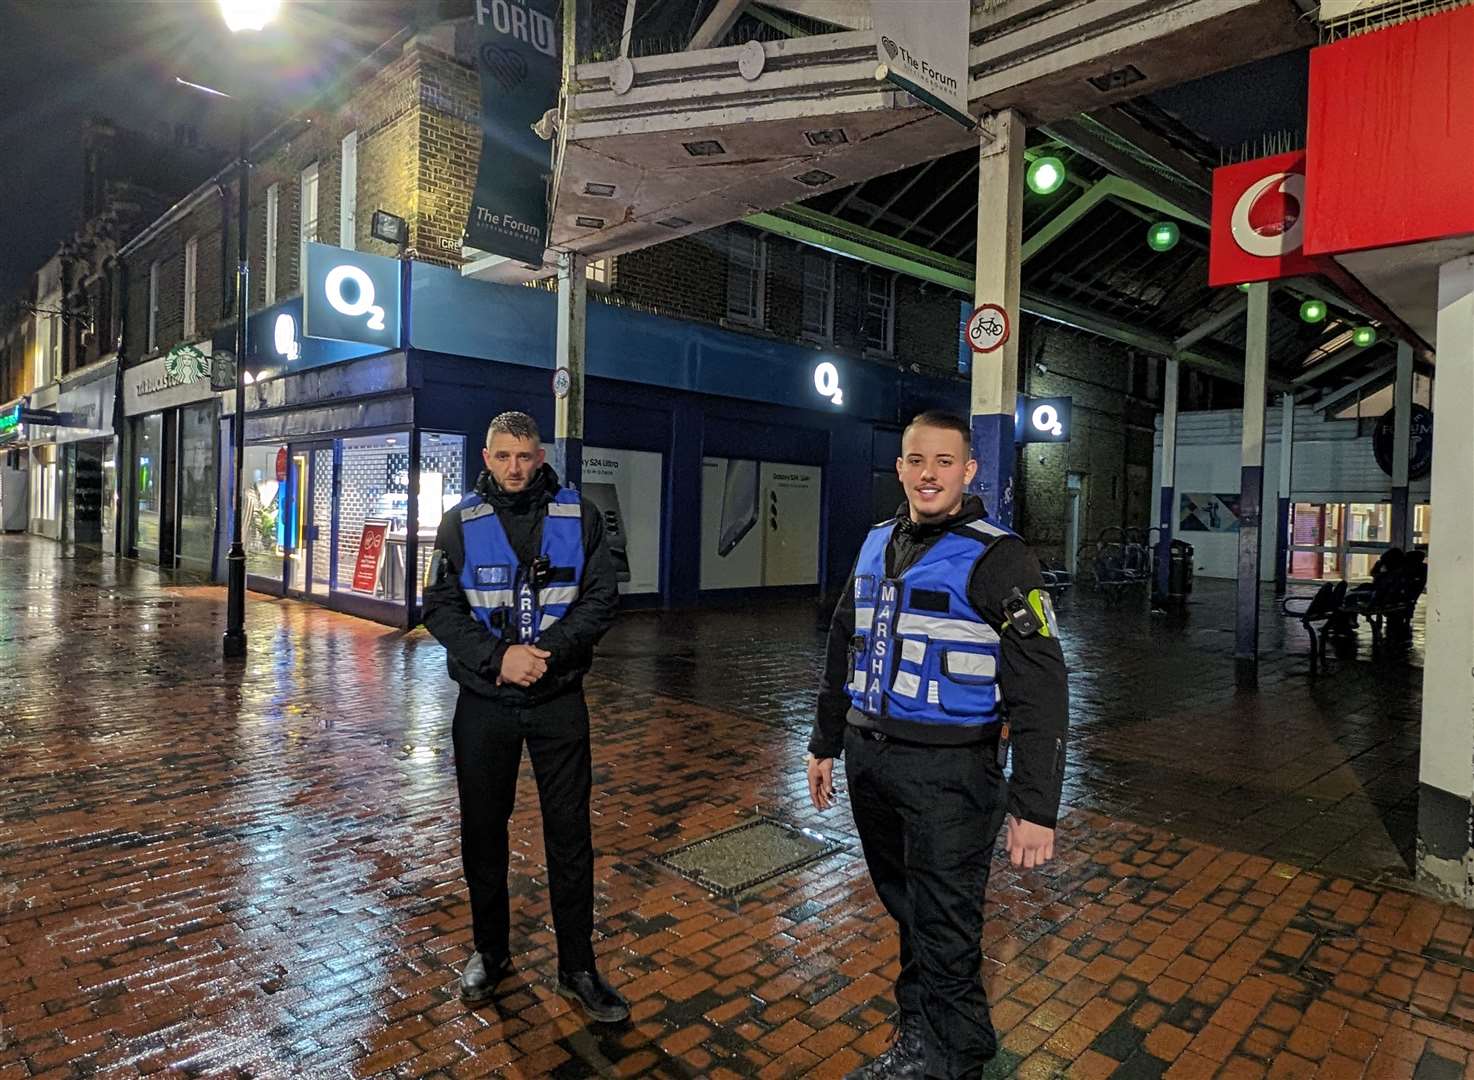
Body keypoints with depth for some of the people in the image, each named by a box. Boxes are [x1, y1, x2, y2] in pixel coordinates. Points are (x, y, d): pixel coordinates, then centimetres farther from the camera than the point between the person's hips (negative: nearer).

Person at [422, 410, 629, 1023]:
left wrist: (546, 651, -18)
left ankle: (577, 968, 21)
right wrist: (497, 657, -18)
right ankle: (490, 952, 35)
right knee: (483, 830, 14)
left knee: (570, 834, 5)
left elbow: (602, 599, -4)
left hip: (559, 701, -1)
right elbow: (440, 607, -4)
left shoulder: (578, 517, -1)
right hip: (484, 702, 1)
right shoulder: (461, 522, 1)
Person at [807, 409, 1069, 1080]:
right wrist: (825, 743, 20)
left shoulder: (996, 559, -12)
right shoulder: (877, 546, 9)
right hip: (868, 759, 6)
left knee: (944, 930, 5)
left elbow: (1040, 690, -15)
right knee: (905, 910, 20)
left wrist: (1035, 808, -18)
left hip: (949, 770, -6)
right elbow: (844, 653, 18)